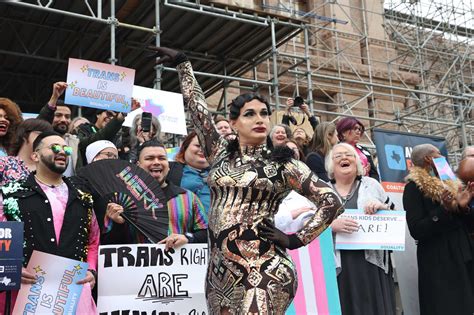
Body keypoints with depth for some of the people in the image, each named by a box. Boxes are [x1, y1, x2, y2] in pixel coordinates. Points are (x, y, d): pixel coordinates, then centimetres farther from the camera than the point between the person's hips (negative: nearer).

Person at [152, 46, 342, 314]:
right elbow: (197, 106, 15)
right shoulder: (221, 154, 12)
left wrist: (297, 239, -3)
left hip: (263, 267, -4)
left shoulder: (283, 165, 3)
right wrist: (182, 62, 18)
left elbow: (331, 201, 2)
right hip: (221, 269, 4)